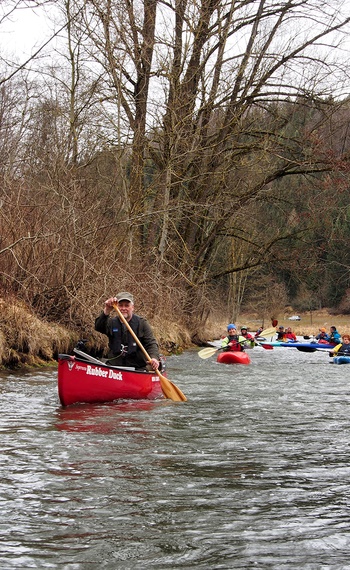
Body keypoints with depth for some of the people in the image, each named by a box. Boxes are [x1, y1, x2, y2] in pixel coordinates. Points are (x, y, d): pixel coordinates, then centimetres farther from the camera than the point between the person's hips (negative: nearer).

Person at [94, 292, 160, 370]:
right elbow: (98, 327, -12)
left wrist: (154, 358, -24)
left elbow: (151, 343, -2)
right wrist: (107, 311, -30)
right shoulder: (112, 322, 9)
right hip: (115, 366, 1)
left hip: (138, 368, -1)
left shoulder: (142, 323, 6)